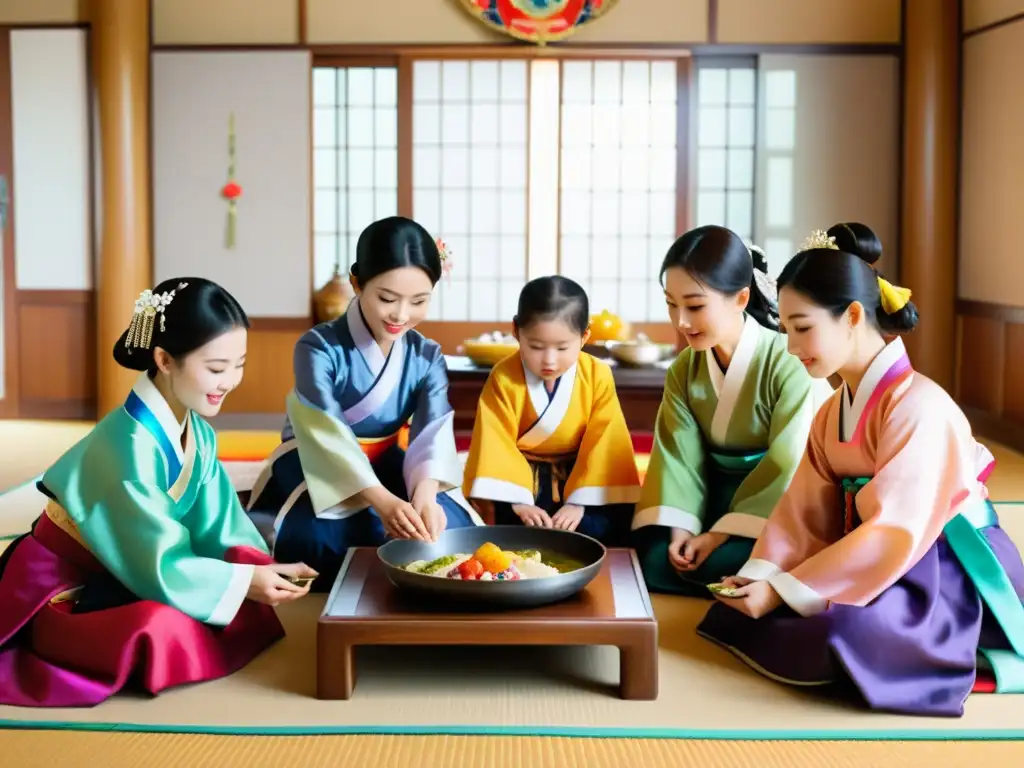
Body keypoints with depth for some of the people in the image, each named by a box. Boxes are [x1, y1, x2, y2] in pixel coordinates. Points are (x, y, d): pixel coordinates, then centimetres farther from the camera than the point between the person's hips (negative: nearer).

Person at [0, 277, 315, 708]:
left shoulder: (197, 430, -2)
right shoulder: (129, 444, -29)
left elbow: (214, 524, -3)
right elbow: (156, 562, -25)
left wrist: (259, 567, -20)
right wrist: (244, 581, -25)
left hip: (125, 574, 8)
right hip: (62, 590, -8)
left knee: (250, 609, -7)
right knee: (159, 629, -36)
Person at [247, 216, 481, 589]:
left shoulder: (428, 357, -5)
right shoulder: (319, 347, -20)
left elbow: (434, 431, -19)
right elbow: (327, 434, -32)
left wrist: (425, 492, -43)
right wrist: (382, 501, -49)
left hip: (384, 468, 4)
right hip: (315, 470, -4)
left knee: (450, 527, -23)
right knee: (324, 537, -35)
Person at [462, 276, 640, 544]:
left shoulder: (598, 376, -12)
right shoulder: (503, 378, -15)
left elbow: (603, 442, -12)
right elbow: (496, 443, -16)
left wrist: (579, 501, -20)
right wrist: (518, 500, -27)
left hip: (577, 473, 1)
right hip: (522, 473, -1)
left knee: (607, 529, -22)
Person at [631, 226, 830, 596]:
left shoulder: (789, 363, -17)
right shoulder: (683, 369, 3)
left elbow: (787, 467, -18)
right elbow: (679, 454, -4)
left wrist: (724, 532, -19)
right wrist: (681, 527, -20)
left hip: (778, 512, -6)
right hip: (718, 498, 6)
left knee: (718, 565, -30)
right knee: (653, 560, -18)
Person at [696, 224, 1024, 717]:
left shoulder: (918, 406, -20)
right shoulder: (832, 412, 9)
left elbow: (893, 533, -24)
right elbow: (804, 513, 1)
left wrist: (783, 591, -22)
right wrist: (761, 577, -16)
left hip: (946, 580, -9)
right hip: (890, 569, 9)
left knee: (833, 636, -34)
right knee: (748, 611, -7)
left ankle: (960, 663, -6)